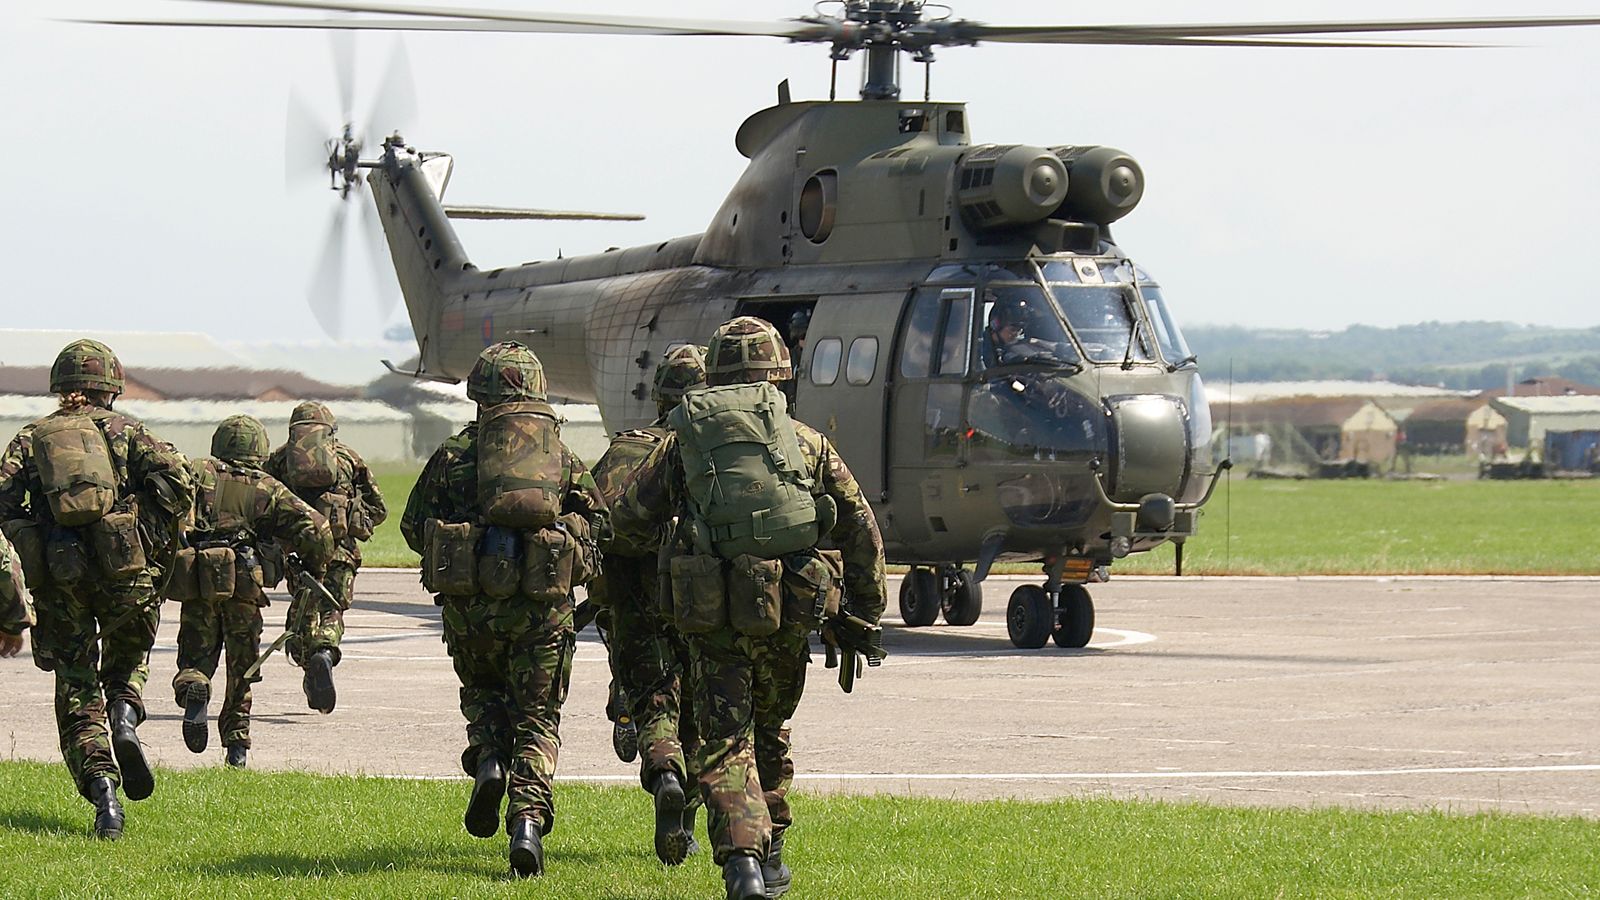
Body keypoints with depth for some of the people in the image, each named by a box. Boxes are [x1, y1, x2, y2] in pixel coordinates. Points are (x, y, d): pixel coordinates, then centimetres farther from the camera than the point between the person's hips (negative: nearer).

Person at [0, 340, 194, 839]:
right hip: (125, 569, 0)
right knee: (126, 663, 23)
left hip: (58, 576, 0)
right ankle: (124, 718, -8)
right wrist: (161, 550, 3)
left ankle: (100, 783, -11)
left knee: (77, 691, 7)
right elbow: (175, 476, -5)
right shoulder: (122, 429, 11)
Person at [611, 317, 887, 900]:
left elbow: (629, 523, 7)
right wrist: (865, 614, 17)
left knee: (724, 746, 0)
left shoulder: (682, 441, 8)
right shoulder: (808, 443, 11)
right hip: (790, 611, 2)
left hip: (714, 615, -2)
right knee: (770, 734, 22)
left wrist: (666, 538, 30)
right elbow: (861, 530, 10)